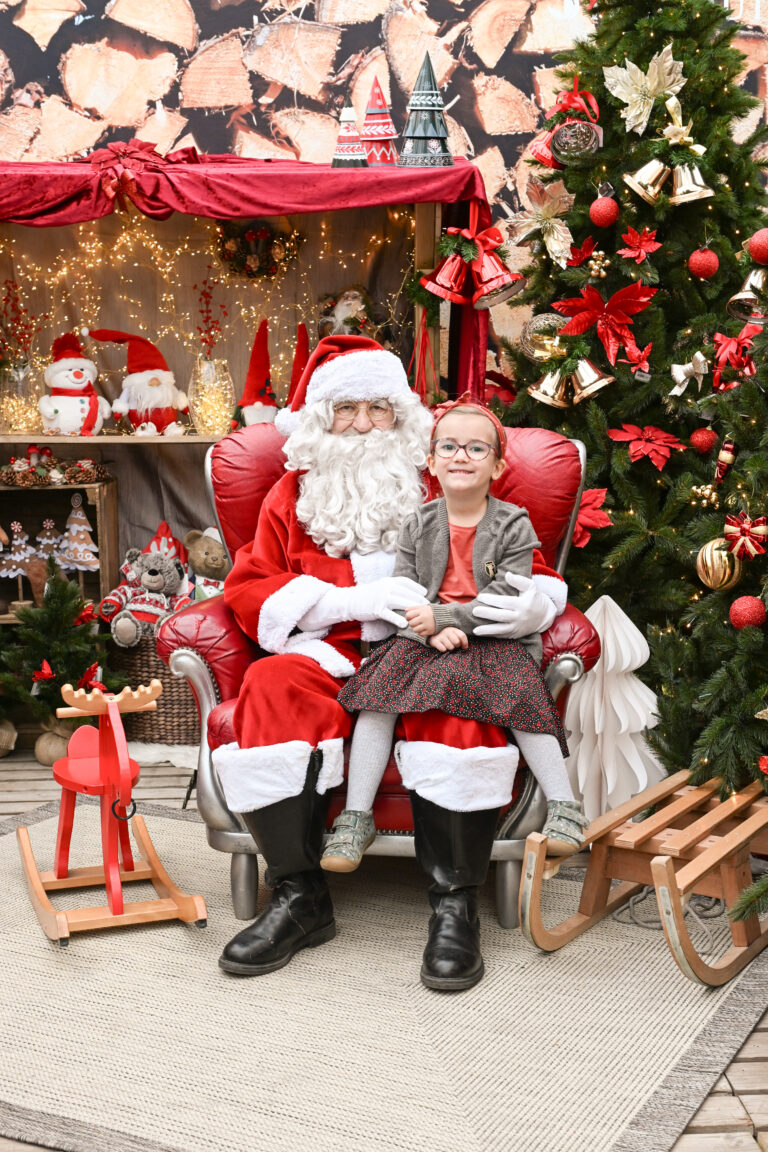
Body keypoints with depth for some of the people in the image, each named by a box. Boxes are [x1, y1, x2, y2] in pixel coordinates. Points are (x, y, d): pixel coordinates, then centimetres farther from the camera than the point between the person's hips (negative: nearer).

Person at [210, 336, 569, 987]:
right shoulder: (294, 494, 19)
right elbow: (250, 588, 7)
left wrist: (533, 606, -12)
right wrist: (354, 599, -8)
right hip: (331, 658, 1)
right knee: (271, 684, -31)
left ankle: (454, 899, -27)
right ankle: (300, 897, -24)